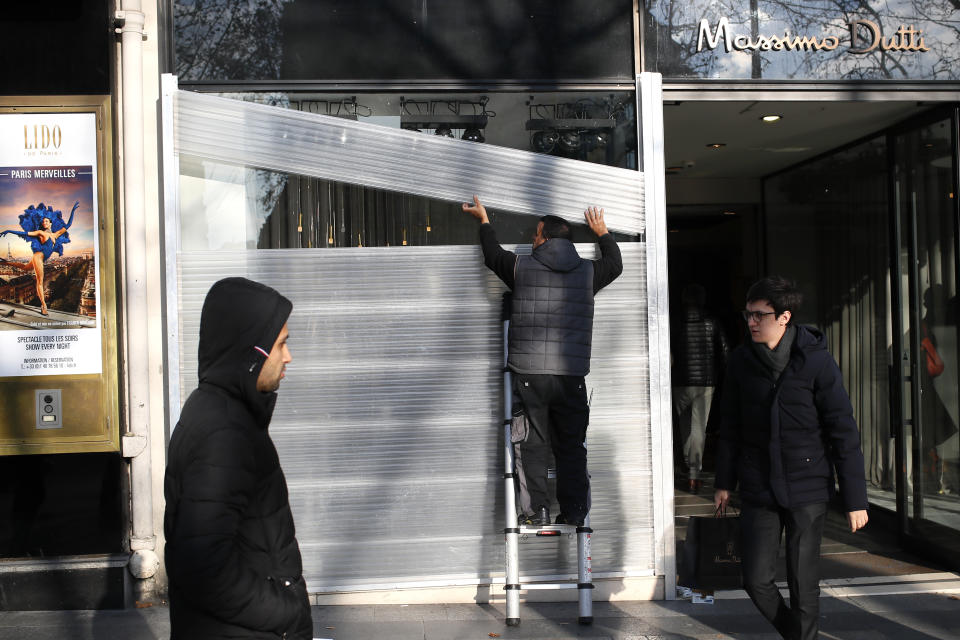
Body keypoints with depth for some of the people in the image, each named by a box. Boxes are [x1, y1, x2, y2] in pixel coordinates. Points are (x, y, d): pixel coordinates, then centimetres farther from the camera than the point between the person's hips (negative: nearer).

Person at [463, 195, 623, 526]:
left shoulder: (521, 267, 0)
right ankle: (573, 512, 11)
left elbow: (493, 255, 21)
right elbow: (615, 263, 28)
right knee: (571, 446, 9)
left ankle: (538, 509, 5)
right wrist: (602, 233, 45)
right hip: (571, 375, 2)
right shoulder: (588, 271, 5)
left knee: (533, 443, 6)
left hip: (528, 374, -2)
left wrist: (484, 220, 38)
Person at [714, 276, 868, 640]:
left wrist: (855, 499, -9)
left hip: (808, 489, -3)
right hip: (758, 491, 3)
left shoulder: (816, 361, -9)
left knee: (803, 583, 2)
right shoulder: (742, 360, 0)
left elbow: (844, 432, -8)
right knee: (757, 580, 2)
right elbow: (730, 427, 11)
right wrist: (725, 482, 13)